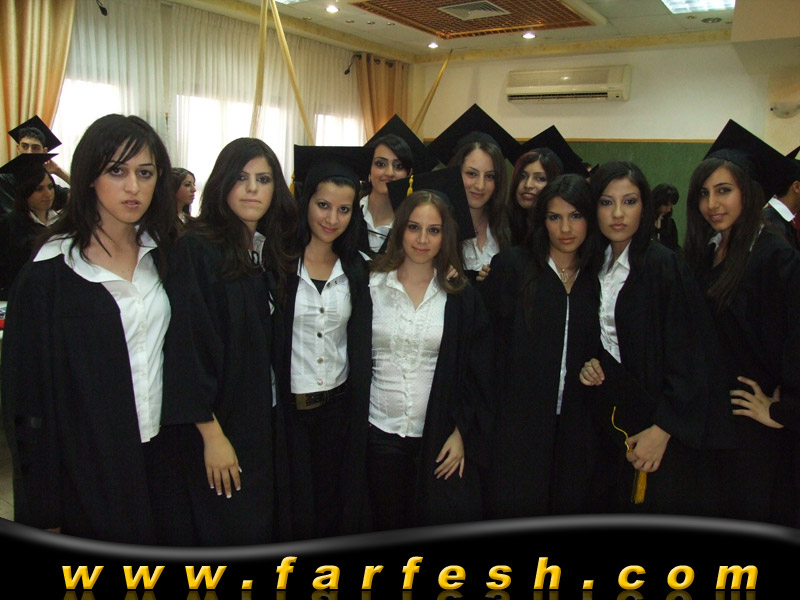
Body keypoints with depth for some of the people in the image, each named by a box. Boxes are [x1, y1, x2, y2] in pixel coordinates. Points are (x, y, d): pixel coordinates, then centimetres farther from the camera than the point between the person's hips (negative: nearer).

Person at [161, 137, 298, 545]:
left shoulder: (273, 252, 8)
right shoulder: (197, 251, -14)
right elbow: (188, 345, -18)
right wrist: (211, 433, -18)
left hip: (271, 422, 7)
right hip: (222, 426, -6)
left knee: (271, 528, 16)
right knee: (230, 531, 7)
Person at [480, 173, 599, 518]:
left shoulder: (596, 280, 9)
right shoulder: (512, 266, -3)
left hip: (574, 428, 4)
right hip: (516, 424, -3)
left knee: (569, 509, 10)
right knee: (515, 507, 1)